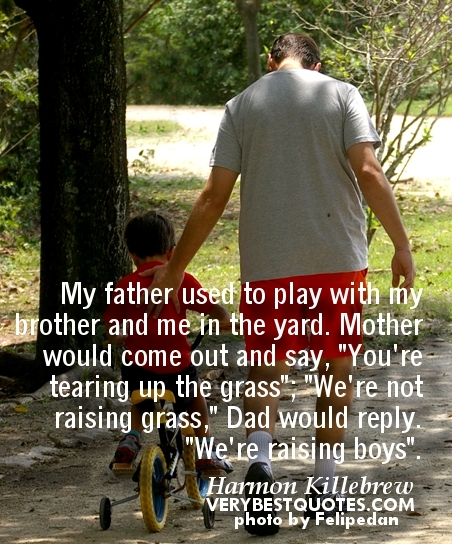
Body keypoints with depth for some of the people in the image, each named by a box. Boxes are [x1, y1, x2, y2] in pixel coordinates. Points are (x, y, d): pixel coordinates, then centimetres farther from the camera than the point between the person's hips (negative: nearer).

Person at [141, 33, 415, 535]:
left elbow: (214, 196, 3)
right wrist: (401, 245, -3)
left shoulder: (242, 105, 6)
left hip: (267, 263, 1)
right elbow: (368, 172, -9)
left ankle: (260, 459, -18)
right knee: (337, 369, 13)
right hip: (338, 258, 0)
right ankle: (324, 485, 15)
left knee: (266, 366, 8)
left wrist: (175, 269, 10)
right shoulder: (341, 95, 4)